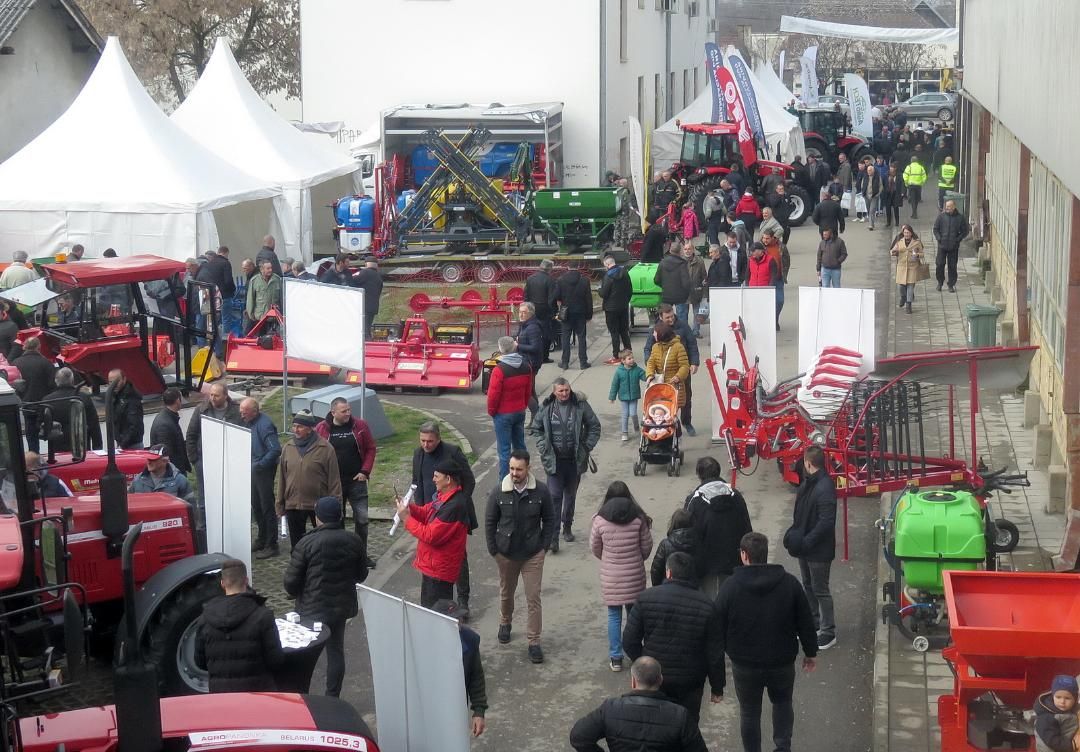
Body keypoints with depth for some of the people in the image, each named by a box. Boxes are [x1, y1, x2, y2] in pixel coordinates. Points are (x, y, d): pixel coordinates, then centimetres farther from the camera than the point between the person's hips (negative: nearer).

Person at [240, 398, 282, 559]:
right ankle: (262, 539, 31)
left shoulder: (264, 425, -22)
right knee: (256, 506, 17)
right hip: (252, 469, 9)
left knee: (267, 507, -3)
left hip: (264, 471, -9)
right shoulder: (246, 422, 5)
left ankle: (271, 545, 3)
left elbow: (275, 450, -26)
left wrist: (260, 465, -21)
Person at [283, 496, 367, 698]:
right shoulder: (353, 541, -3)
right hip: (342, 606, 4)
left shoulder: (307, 543, -16)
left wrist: (295, 594, 8)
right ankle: (333, 698, 19)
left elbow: (291, 580, -13)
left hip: (312, 609, -4)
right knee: (336, 651, 15)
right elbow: (361, 575, 9)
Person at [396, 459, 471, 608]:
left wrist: (407, 518, -18)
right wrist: (408, 507, -5)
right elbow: (427, 512, 15)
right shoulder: (444, 496, 5)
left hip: (439, 570, -10)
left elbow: (431, 536, -27)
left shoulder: (455, 506, -28)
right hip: (433, 565, 10)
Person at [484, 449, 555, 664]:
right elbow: (489, 522, -2)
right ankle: (505, 624, 48)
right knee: (506, 592, 21)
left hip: (533, 555, -1)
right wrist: (493, 550, -2)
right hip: (506, 554, 1)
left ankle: (534, 641, 8)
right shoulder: (499, 492, -12)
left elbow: (549, 520, 0)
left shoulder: (541, 491, -13)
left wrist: (544, 546, -3)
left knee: (533, 598, -1)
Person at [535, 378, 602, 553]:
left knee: (570, 495, 15)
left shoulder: (580, 405, -5)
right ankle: (553, 537, -8)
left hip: (575, 460, 1)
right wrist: (544, 449, 0)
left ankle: (567, 527, 34)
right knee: (554, 496, -8)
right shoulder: (546, 407, -2)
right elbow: (538, 430, 11)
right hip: (554, 460, -1)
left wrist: (586, 447, -2)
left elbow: (594, 426, 5)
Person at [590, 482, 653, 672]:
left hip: (610, 576, 0)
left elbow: (594, 548, 3)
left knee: (614, 616, 8)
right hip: (634, 575, 1)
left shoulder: (600, 519, -8)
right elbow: (647, 547, 0)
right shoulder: (638, 518, -7)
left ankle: (615, 658, 11)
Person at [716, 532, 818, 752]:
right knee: (782, 702, 24)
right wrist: (811, 652, 12)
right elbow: (805, 622, -1)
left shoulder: (731, 587, -13)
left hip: (745, 665, -2)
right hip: (782, 662, 2)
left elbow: (719, 627, -6)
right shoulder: (789, 583, -8)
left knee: (749, 711, 15)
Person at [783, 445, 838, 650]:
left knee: (820, 590, 1)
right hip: (805, 547, 9)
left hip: (819, 549, -9)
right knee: (808, 586, 21)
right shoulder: (808, 482, 5)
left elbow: (826, 522, -27)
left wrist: (805, 541, -24)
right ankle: (813, 623, 35)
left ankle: (828, 632, 12)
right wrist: (795, 533, 3)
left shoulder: (824, 488, -25)